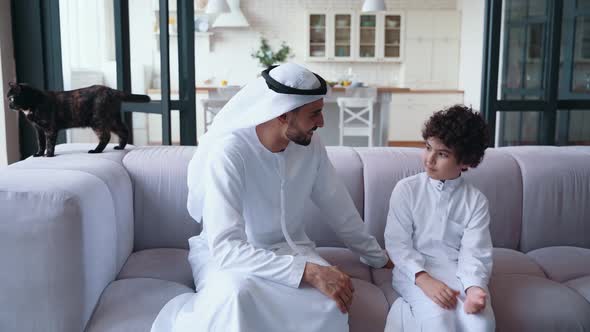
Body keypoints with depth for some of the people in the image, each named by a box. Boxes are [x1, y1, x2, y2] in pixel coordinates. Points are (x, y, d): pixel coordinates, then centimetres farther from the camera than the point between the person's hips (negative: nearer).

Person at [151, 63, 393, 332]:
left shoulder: (310, 145, -8)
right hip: (229, 255, -5)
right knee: (236, 294, -40)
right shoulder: (227, 152, -26)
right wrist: (308, 271, -42)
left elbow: (339, 208, 8)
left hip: (287, 249, 5)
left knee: (328, 300, -26)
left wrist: (378, 258, 17)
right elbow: (226, 248, -34)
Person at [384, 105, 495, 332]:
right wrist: (424, 279, -23)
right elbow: (397, 243, -7)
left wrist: (474, 287, -28)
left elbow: (475, 253, -6)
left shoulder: (476, 201, 2)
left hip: (457, 272, 3)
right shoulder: (406, 189, -2)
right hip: (415, 271, -2)